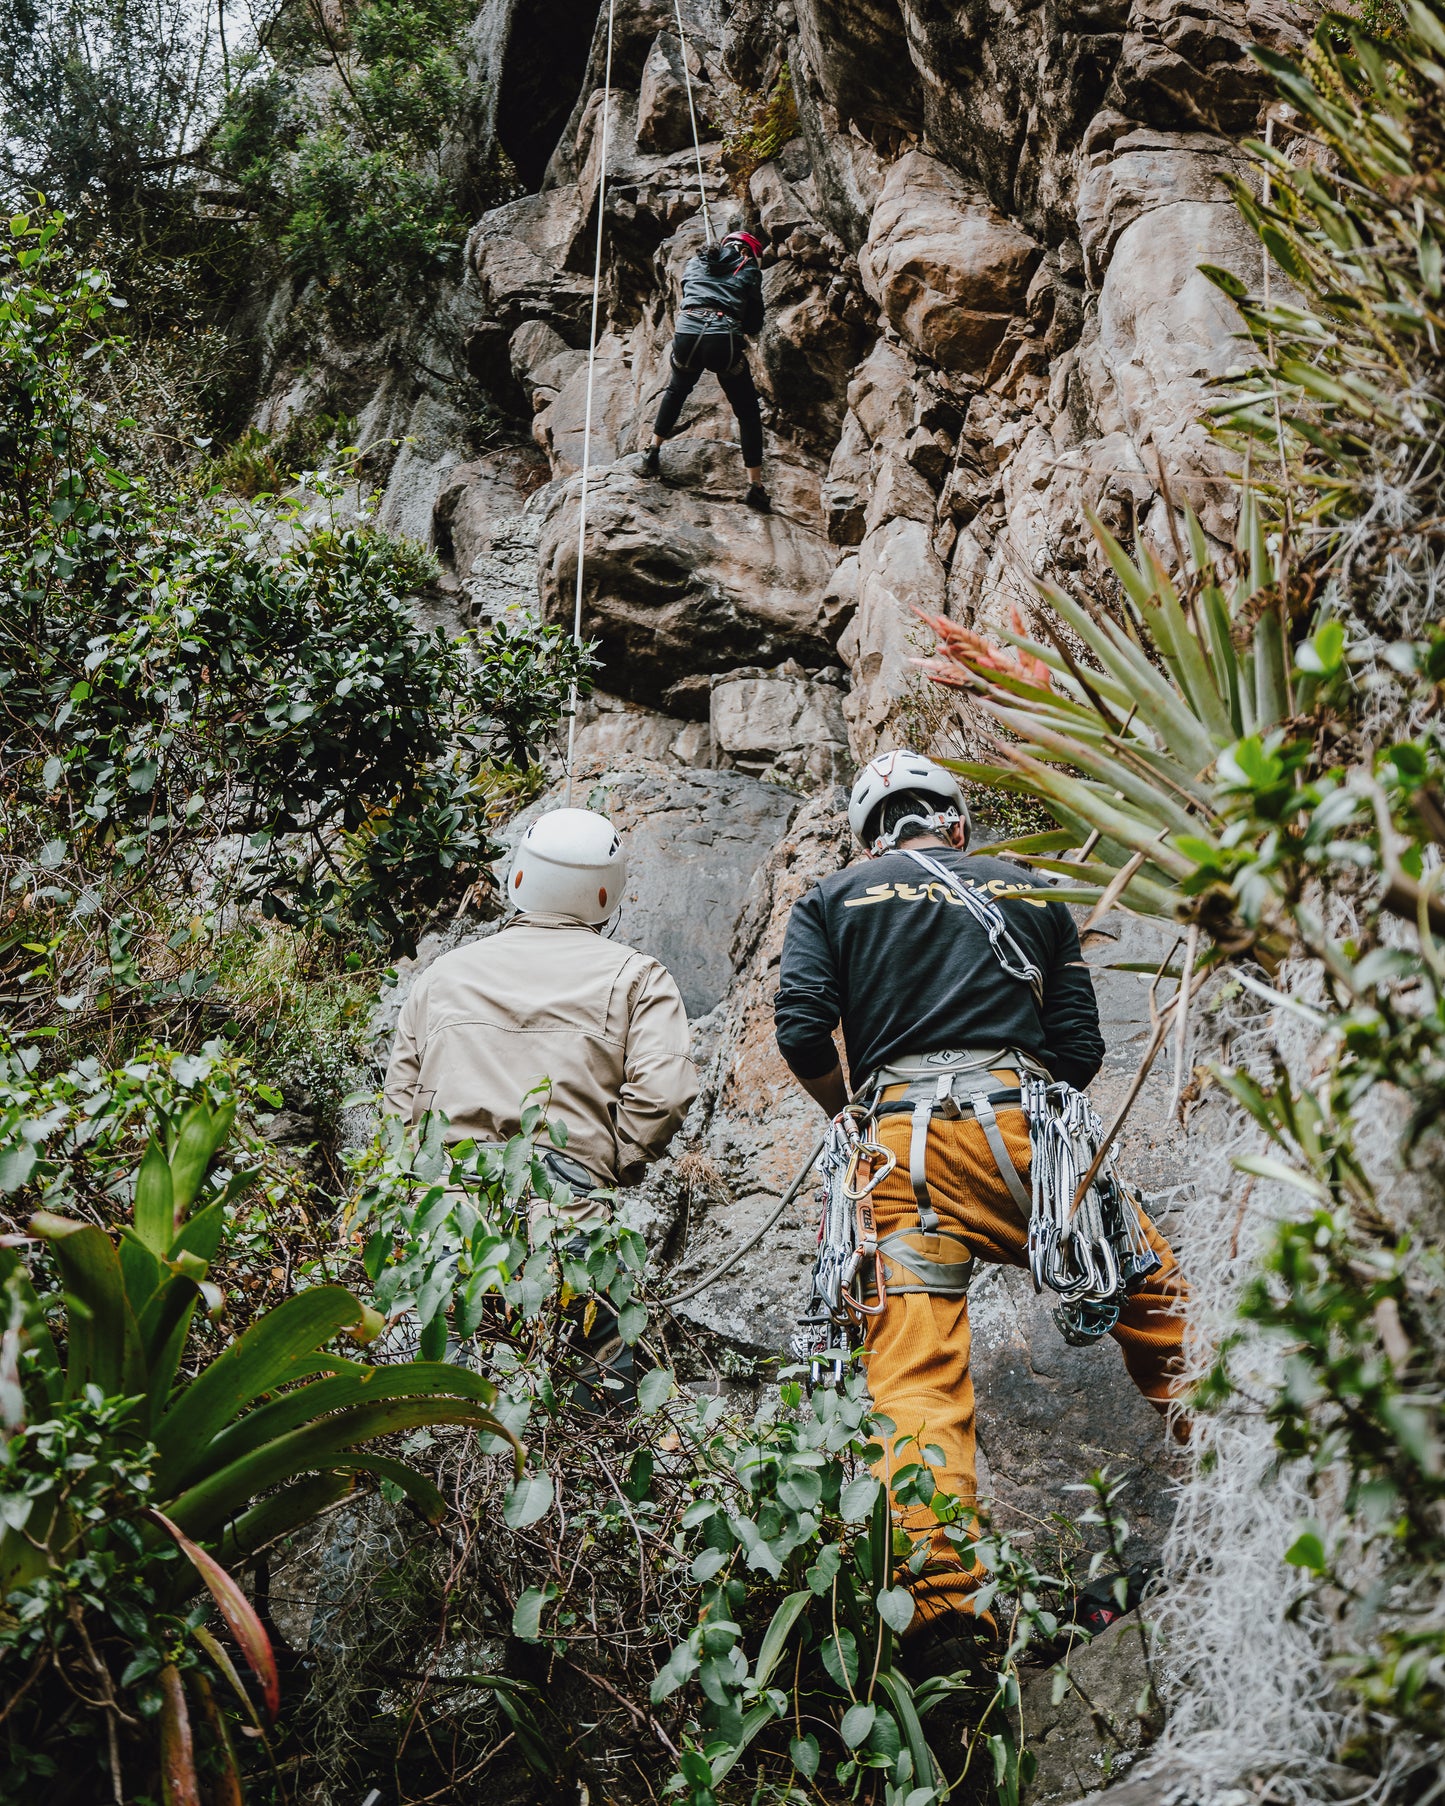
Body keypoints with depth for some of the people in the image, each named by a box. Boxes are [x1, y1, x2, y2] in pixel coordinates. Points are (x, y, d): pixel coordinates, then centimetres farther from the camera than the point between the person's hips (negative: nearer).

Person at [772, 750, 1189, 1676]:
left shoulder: (833, 899, 16)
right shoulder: (1030, 892, 19)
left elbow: (802, 1029, 1)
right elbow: (1081, 1048, 10)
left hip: (901, 1141, 0)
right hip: (1023, 1128, 1)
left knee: (916, 1377, -3)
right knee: (1157, 1290, 18)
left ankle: (944, 1605, -11)